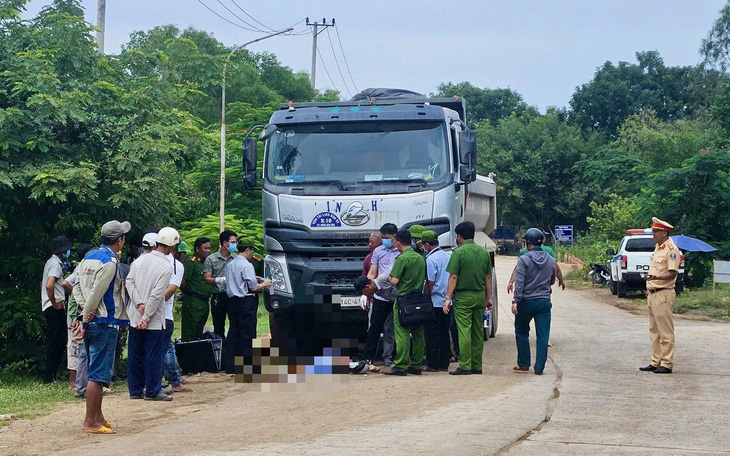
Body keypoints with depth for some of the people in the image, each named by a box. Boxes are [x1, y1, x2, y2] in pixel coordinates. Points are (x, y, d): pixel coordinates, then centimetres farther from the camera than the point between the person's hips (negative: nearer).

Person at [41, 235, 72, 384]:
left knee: (53, 343, 14)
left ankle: (49, 376, 17)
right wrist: (54, 303, -18)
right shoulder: (56, 264, -14)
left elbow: (43, 284, 29)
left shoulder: (50, 262, 17)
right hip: (55, 309, -10)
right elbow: (49, 285, -28)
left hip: (49, 309, 10)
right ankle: (49, 377, -5)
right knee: (55, 344, -7)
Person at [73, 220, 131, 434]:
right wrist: (86, 322, -10)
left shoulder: (89, 258, 13)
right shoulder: (110, 262, -14)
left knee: (96, 371, 17)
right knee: (99, 374, -7)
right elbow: (96, 293, -18)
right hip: (105, 323, -9)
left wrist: (84, 307, 0)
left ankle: (98, 416, 24)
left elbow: (77, 287, 13)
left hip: (92, 322, 9)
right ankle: (90, 422, -6)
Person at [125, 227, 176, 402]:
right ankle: (152, 391, 6)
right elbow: (157, 294, -18)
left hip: (135, 316, 6)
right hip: (154, 320, -6)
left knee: (135, 354, 12)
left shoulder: (140, 259, 4)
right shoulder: (166, 267, -14)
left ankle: (135, 390, 19)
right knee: (153, 354, 2)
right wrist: (147, 317, -14)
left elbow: (129, 281, -1)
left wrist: (139, 303, -7)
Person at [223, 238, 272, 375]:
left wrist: (253, 280, 21)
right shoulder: (247, 265, -13)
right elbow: (253, 287, -14)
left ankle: (231, 368, 12)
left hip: (232, 301, 8)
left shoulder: (230, 265, 12)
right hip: (246, 302, -8)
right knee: (248, 334, -3)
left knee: (233, 333, 10)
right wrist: (264, 284, 4)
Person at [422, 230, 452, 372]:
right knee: (444, 333, 11)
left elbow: (430, 282, -15)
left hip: (435, 301, -7)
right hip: (447, 301, 7)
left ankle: (432, 364, -2)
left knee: (432, 333, -2)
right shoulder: (448, 256, 9)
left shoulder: (431, 259, -12)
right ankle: (444, 363, 14)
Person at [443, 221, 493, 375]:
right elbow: (488, 277, 11)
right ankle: (476, 366, 13)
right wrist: (488, 298, 18)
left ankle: (465, 366, -8)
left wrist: (448, 298, -9)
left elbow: (453, 277, -12)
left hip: (463, 297, -5)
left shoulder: (459, 252, -8)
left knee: (464, 332, -5)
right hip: (480, 296, 5)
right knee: (478, 332, 10)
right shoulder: (484, 252, 8)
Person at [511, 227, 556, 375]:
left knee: (521, 332, 15)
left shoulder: (524, 259, -9)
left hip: (526, 301, -3)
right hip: (544, 302, 3)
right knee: (543, 336, 3)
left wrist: (515, 301, -17)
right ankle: (539, 368, 1)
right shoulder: (551, 260, 5)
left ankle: (524, 364, 18)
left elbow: (519, 282, -16)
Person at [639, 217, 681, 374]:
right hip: (653, 294, 10)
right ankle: (655, 363, 19)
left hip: (664, 294, -10)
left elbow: (672, 273, -20)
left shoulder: (671, 250, -12)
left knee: (665, 331, -7)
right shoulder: (658, 248, 17)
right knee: (654, 331, 13)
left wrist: (656, 278, -34)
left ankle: (667, 364, -5)